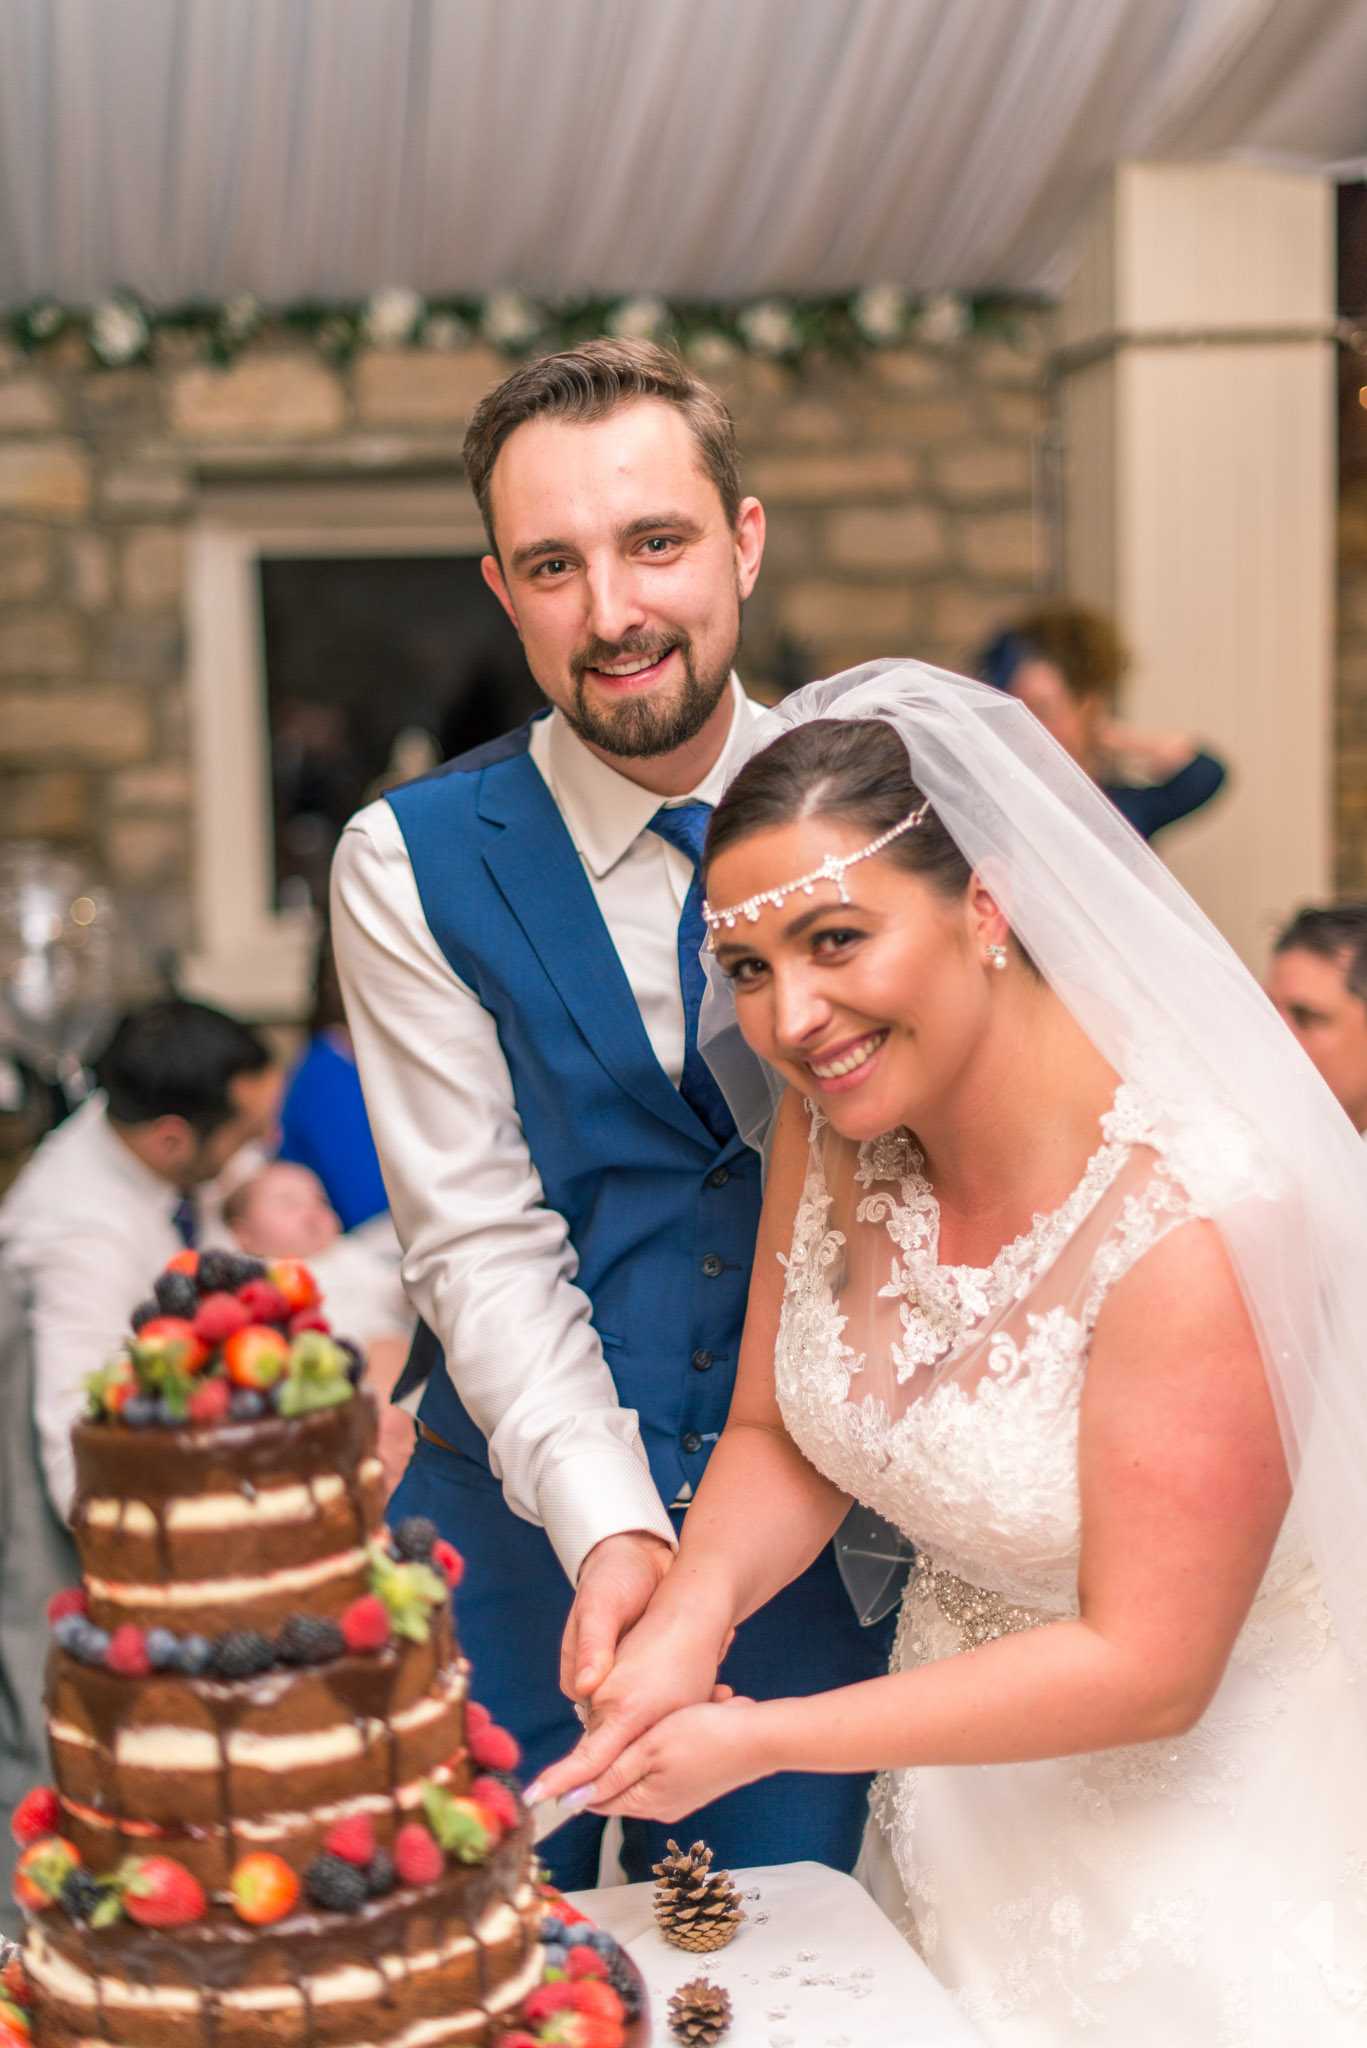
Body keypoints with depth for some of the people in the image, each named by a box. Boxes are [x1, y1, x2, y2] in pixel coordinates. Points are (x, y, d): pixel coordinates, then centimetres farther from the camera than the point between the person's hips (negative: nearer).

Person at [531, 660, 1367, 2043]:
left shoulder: (1190, 1222, -30)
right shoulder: (834, 1116, -10)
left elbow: (1145, 1668, -25)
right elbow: (777, 1440, 0)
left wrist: (759, 1741, -22)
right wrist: (695, 1607, -21)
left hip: (1192, 1835, -5)